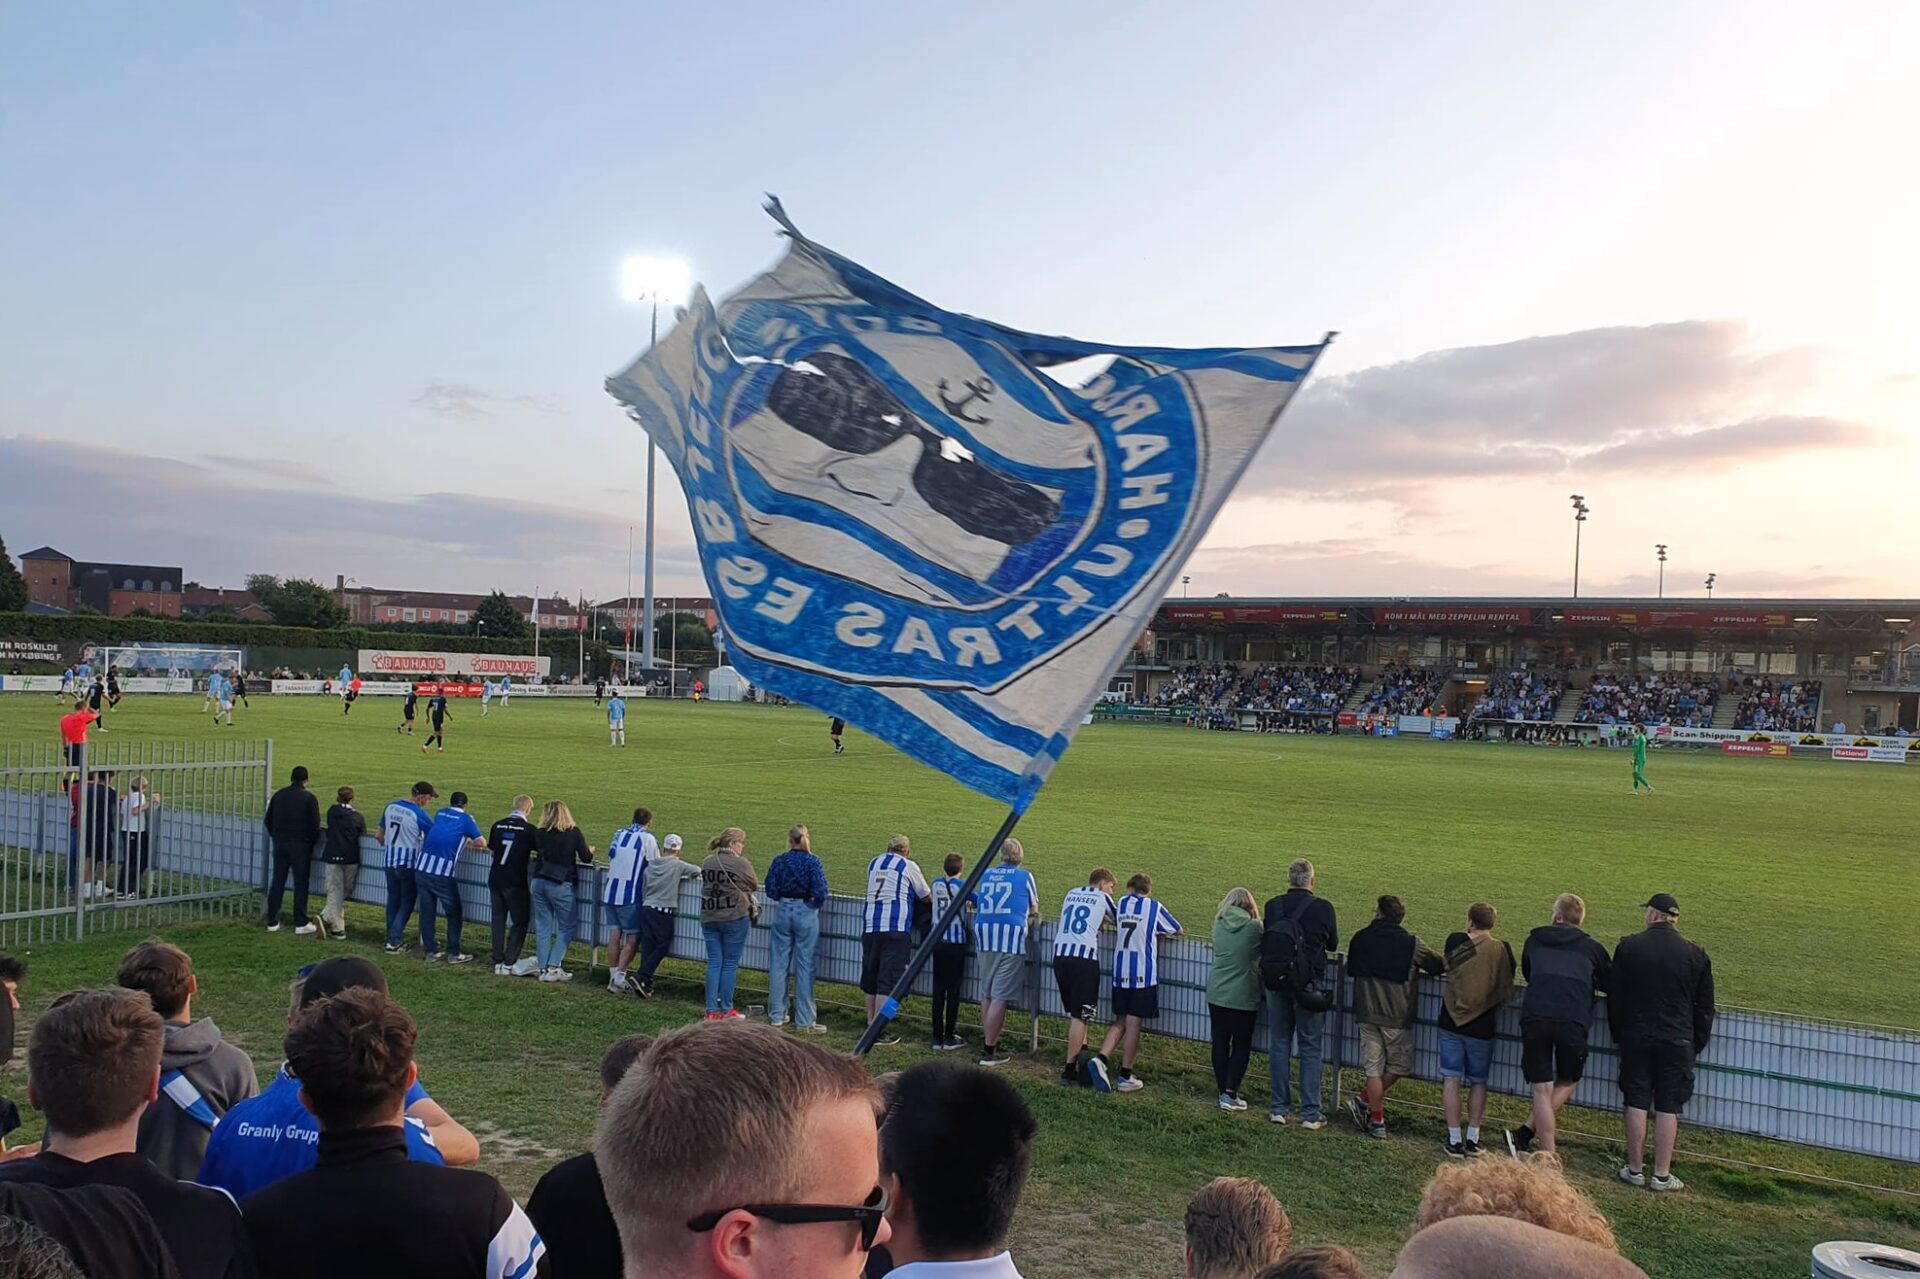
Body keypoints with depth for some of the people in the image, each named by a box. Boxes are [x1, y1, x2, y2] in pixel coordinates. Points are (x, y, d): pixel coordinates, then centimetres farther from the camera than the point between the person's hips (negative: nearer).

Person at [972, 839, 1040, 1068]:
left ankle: (987, 1040, 24)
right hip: (1011, 936, -5)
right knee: (1000, 997, -4)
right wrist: (1030, 919, 37)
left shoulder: (986, 874, 14)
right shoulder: (1025, 876, 4)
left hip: (984, 934, 5)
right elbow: (1034, 911, 16)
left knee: (987, 994, 16)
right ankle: (989, 1051, -4)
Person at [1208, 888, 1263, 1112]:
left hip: (1216, 994, 4)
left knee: (1220, 1043, 12)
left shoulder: (1218, 925, -1)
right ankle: (1230, 1094, 0)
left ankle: (1223, 1091, 17)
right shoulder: (1254, 927, -11)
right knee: (1241, 1045, 7)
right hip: (1243, 997, -3)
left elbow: (1220, 953, 9)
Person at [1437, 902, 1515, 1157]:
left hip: (1451, 1021, 0)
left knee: (1451, 1080, 5)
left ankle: (1455, 1140, 4)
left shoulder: (1455, 942, -6)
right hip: (1482, 1026, 0)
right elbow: (1507, 989, 0)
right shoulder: (1502, 950, -8)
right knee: (1478, 1083, 15)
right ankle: (1472, 1138, 13)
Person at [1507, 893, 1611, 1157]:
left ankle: (1548, 1155, 1)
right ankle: (1526, 1133, 4)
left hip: (1534, 1018, 0)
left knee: (1542, 1089, 5)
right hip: (1572, 1021, 0)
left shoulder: (1535, 940, 18)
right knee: (1567, 1083, 18)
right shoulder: (1592, 948, 16)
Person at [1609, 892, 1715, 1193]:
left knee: (1637, 1104, 7)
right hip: (1678, 1041, 0)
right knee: (1668, 1108, 4)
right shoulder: (1695, 954, -2)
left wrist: (1619, 1035, 14)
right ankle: (1662, 1176, 8)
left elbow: (1615, 998, 2)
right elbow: (1704, 1006, 4)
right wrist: (1697, 1043, 15)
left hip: (1636, 1037, 0)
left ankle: (1635, 1170, 13)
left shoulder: (1628, 947, -4)